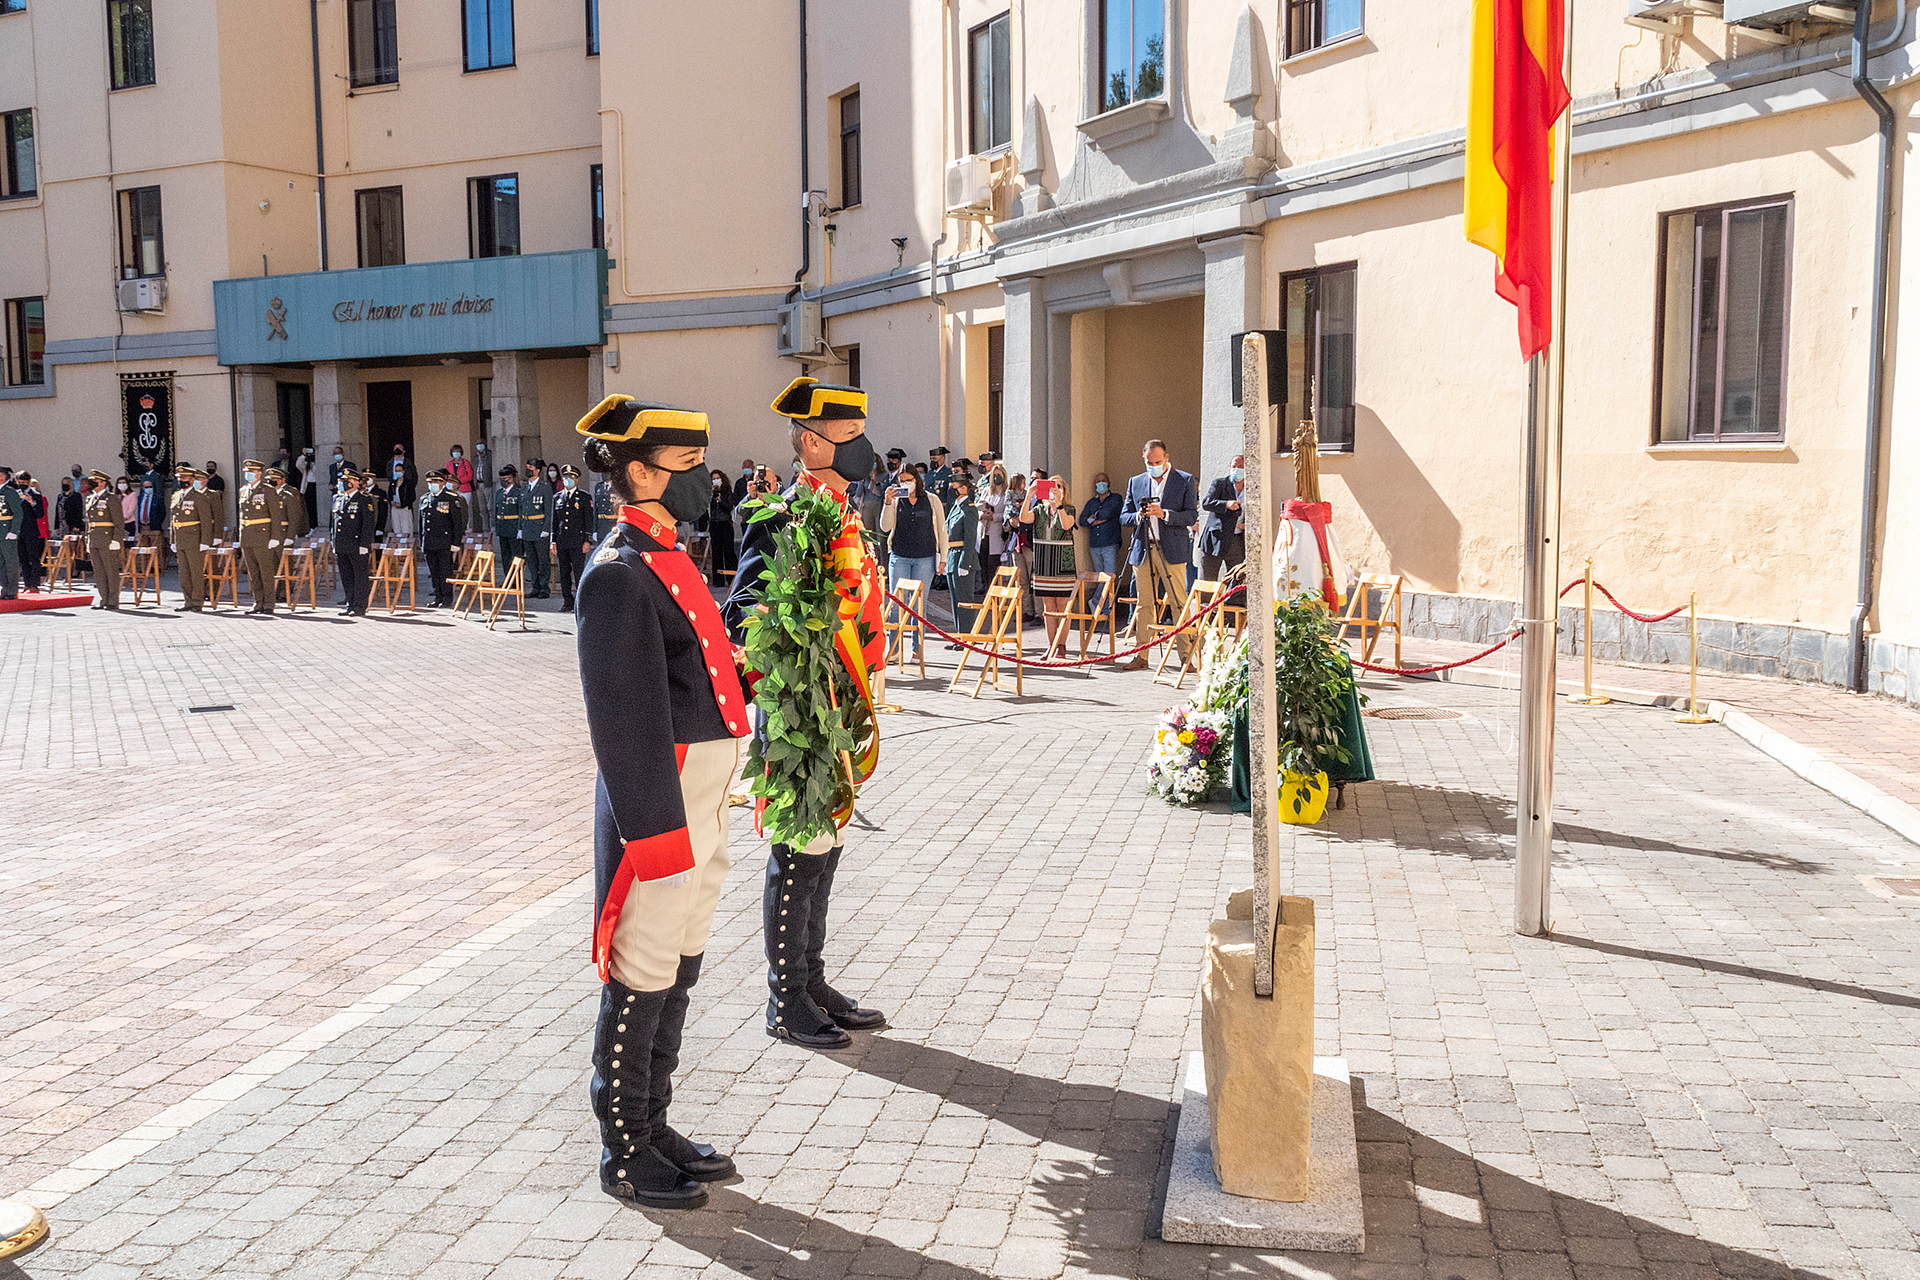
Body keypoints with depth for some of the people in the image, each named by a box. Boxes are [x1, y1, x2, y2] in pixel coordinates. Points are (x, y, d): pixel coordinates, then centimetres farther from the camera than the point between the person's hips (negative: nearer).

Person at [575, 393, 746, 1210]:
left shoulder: (668, 560, 14)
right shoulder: (619, 575, -16)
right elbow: (622, 719, -20)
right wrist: (653, 829, -20)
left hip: (700, 800, 10)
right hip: (659, 804, -9)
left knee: (680, 968, 18)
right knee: (643, 980, 3)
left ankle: (653, 1124, 32)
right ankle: (626, 1155, 17)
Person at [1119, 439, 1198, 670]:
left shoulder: (1185, 481, 2)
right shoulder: (1135, 482, 13)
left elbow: (1192, 516, -5)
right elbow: (1124, 518, 12)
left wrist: (1164, 514, -19)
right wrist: (1138, 516, -10)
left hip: (1172, 551, -3)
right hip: (1142, 550, 3)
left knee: (1179, 604, -4)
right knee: (1144, 604, 5)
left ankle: (1187, 655, -1)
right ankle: (1141, 655, 9)